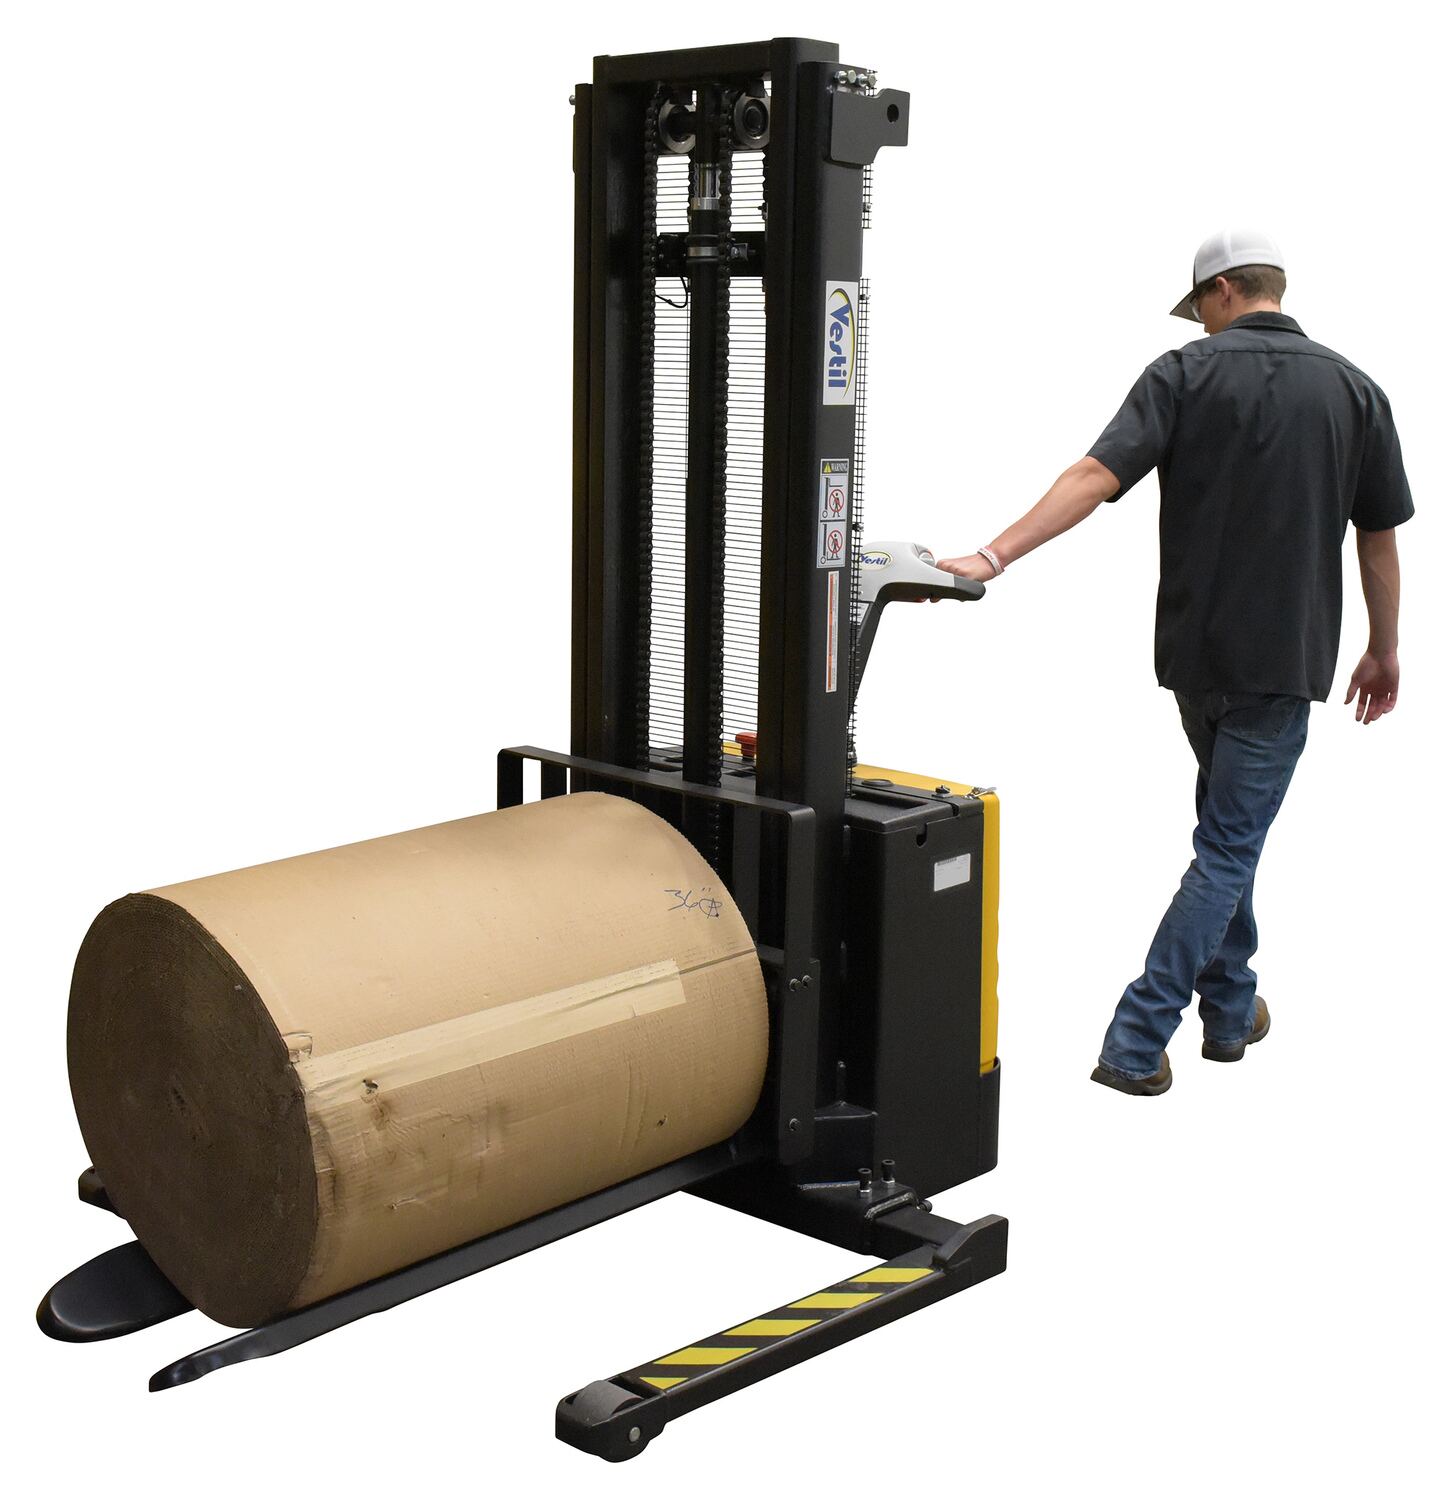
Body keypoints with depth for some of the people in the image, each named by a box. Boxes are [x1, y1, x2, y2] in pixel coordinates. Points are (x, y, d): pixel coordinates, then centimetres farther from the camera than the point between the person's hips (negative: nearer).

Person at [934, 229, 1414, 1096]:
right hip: (1284, 659, -1)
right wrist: (1383, 652, 16)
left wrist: (993, 557, -22)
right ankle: (1137, 1043, -3)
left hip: (1194, 649, 2)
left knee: (1231, 828, 22)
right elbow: (1380, 539, 5)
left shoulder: (1185, 374, -4)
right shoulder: (1354, 390, 1)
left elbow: (1095, 478, -17)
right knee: (1229, 847, 2)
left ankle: (1232, 1008, 29)